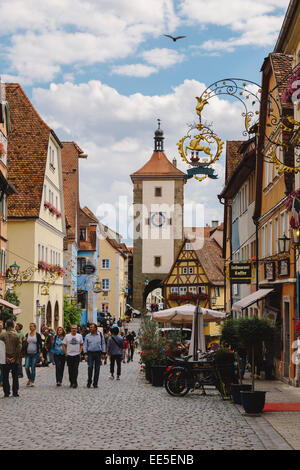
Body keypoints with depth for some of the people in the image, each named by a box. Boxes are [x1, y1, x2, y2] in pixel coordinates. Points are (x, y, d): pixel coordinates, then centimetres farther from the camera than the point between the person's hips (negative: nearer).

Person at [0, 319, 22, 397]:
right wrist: (15, 357, -6)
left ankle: (6, 392, 6)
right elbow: (19, 347, -10)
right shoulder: (17, 335, -4)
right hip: (15, 360, 0)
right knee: (15, 376, 9)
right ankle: (15, 392, 7)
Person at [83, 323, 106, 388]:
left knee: (97, 368, 2)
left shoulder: (100, 335, 6)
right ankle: (89, 382, 3)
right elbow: (85, 345, 6)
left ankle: (95, 383, 10)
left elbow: (103, 344, 8)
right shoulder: (87, 336, 6)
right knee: (90, 367, -11)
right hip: (90, 353, 0)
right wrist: (85, 354, -5)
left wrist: (103, 353, 2)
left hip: (98, 353, 0)